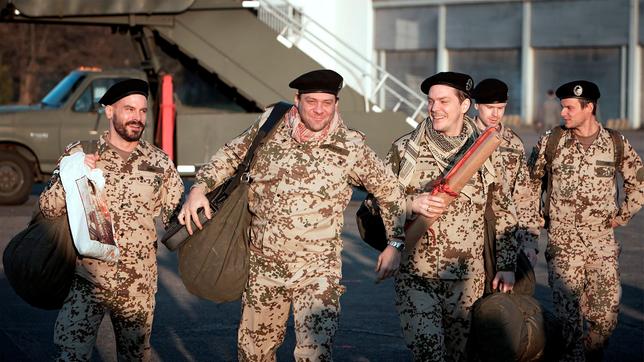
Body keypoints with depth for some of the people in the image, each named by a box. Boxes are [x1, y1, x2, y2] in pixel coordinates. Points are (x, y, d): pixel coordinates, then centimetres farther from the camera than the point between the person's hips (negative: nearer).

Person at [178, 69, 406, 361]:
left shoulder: (350, 147, -8)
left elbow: (389, 191, 5)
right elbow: (230, 156, 11)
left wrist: (395, 243, 3)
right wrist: (200, 187, -3)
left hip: (318, 271, -3)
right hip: (263, 268, 3)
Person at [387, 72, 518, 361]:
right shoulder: (405, 149, 1)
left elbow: (504, 213, 11)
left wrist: (507, 265, 8)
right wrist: (411, 205, -17)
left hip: (468, 280, 2)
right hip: (415, 276, -2)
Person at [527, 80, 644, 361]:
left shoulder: (617, 144, 0)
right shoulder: (550, 142, -2)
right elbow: (530, 180, 12)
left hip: (603, 244, 1)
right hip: (562, 243, -1)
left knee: (605, 315, 3)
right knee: (569, 315, -2)